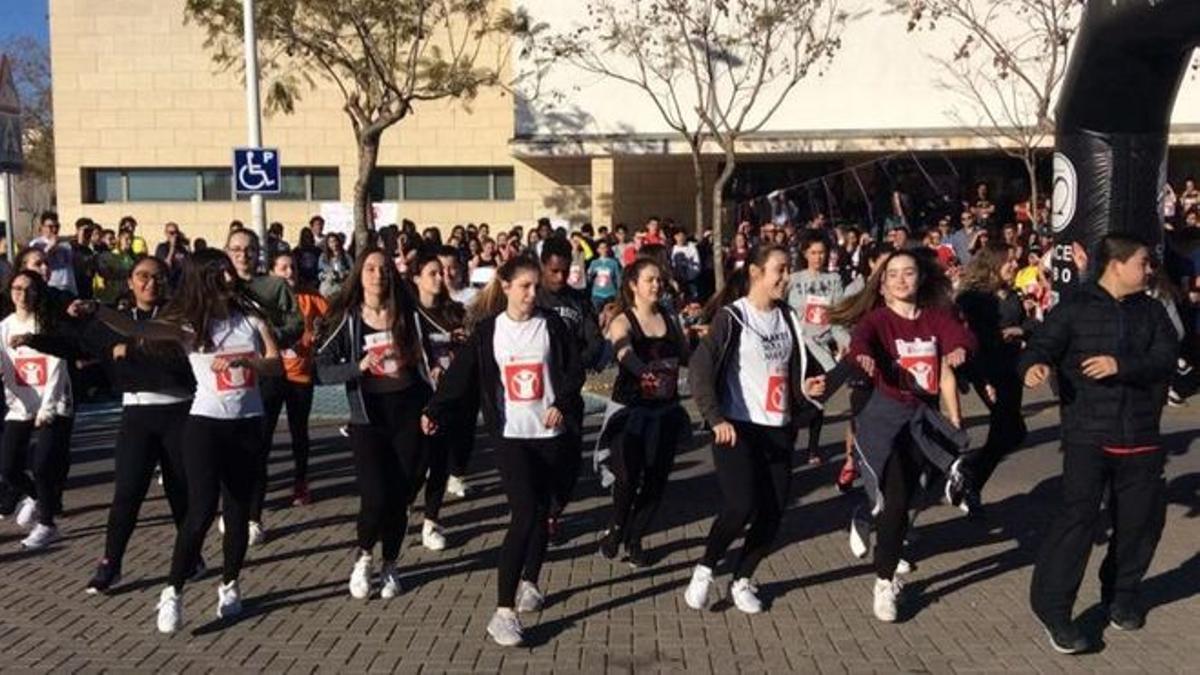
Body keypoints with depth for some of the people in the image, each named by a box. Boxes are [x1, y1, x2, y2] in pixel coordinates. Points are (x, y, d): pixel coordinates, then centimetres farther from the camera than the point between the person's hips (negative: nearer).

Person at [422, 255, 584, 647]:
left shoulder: (551, 324, 2)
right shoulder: (487, 330, 0)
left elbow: (574, 369, 2)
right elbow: (462, 375, -3)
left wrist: (562, 404, -13)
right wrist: (436, 411, -12)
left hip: (551, 433, 2)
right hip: (511, 435, -2)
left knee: (541, 513, 14)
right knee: (524, 515, -13)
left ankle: (529, 583, 38)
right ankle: (503, 612, -11)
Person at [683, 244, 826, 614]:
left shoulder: (786, 317, 10)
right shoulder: (731, 316, -8)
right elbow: (701, 367, -15)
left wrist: (806, 385, 2)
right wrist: (717, 419, -23)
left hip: (779, 430, 6)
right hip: (737, 428, -6)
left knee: (773, 512, 4)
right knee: (741, 507, -16)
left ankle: (742, 580, 23)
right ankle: (704, 570, 8)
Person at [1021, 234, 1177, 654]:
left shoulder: (1152, 311, 9)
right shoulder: (1075, 308, -2)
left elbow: (1166, 357, -4)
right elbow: (1042, 345, -10)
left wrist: (1122, 365, -21)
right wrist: (1034, 365, -33)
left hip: (1141, 436, 5)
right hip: (1088, 434, -5)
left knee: (1141, 517, 12)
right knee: (1079, 513, -14)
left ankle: (1122, 594, 35)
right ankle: (1052, 606, -6)